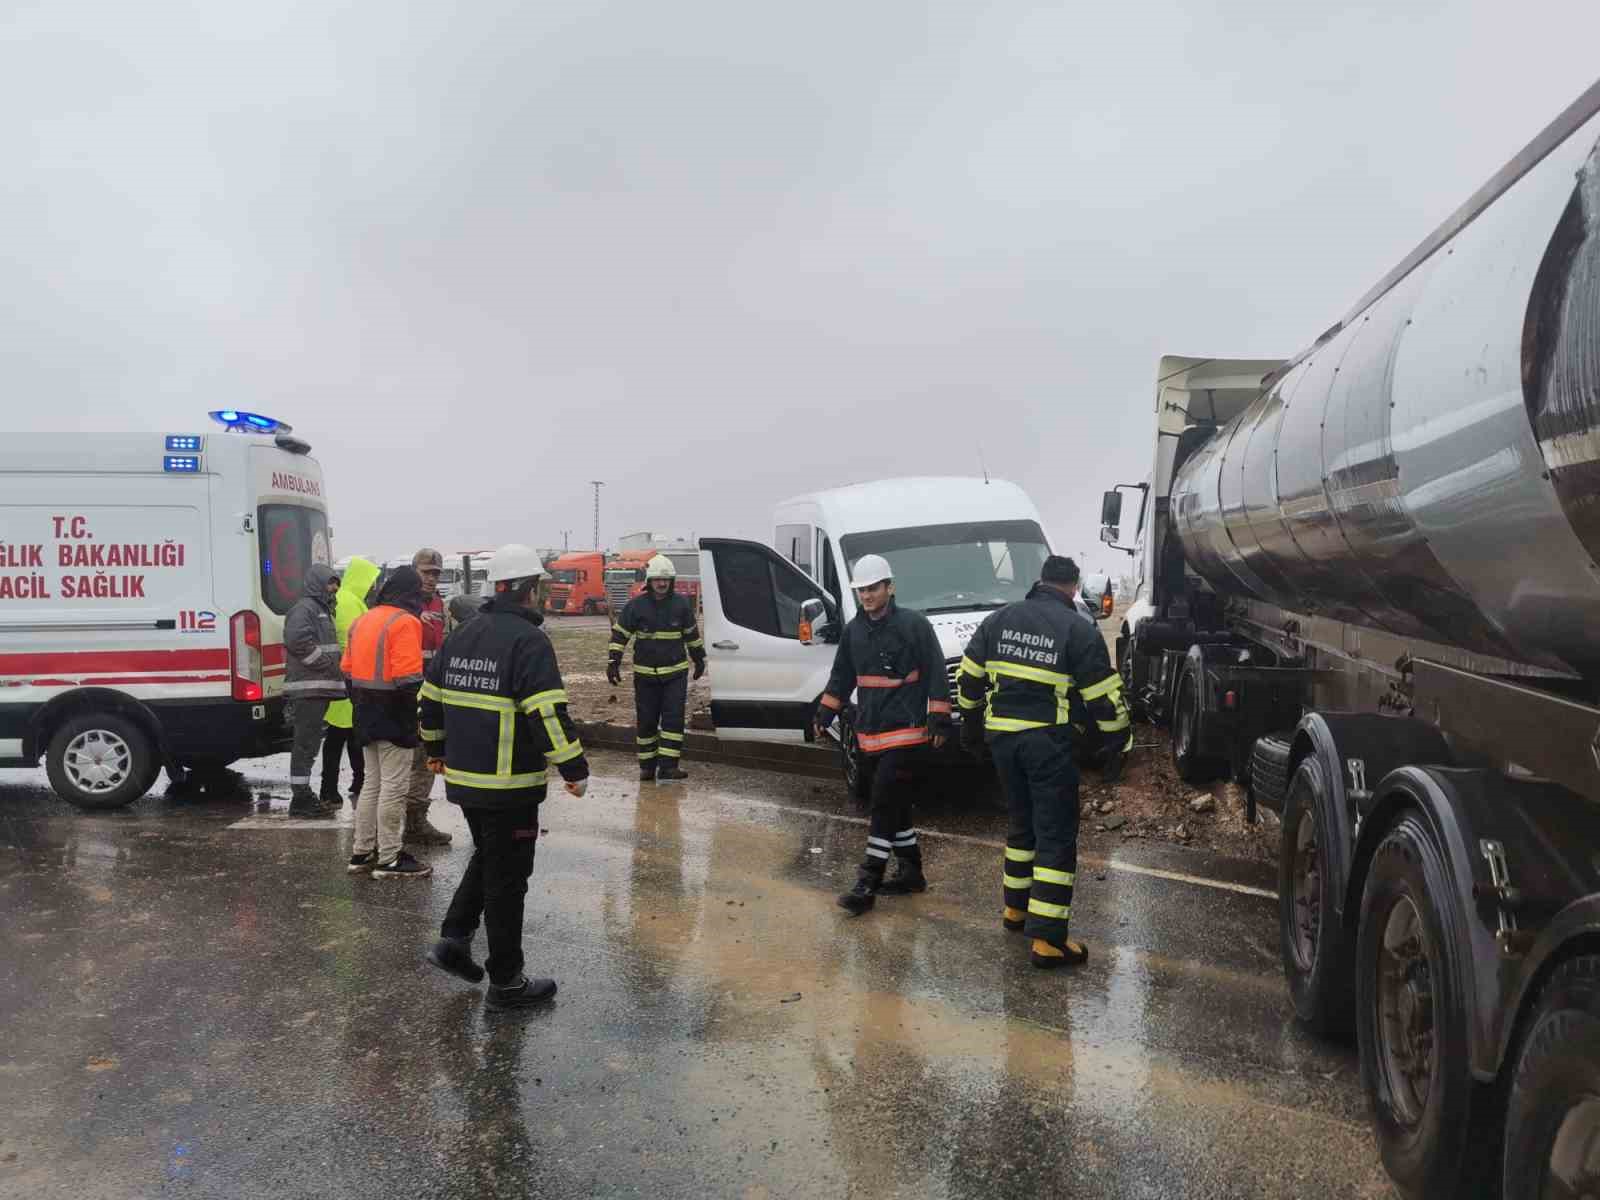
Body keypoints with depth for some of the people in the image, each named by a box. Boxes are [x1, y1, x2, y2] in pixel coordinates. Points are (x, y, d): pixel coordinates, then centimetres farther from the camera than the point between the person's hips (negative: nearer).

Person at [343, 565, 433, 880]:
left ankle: (362, 853, 23)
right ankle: (389, 860, 4)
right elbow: (408, 678, -22)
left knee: (372, 783, 17)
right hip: (394, 718, -8)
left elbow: (348, 669, 15)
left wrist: (361, 703, 19)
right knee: (393, 788, -1)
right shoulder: (405, 622, -15)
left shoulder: (363, 620, 12)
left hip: (366, 716, 9)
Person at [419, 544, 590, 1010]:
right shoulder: (528, 641, -17)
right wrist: (575, 769, -16)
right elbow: (548, 713, -24)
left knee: (486, 858, 27)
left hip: (462, 777, 8)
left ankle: (454, 940, 21)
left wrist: (437, 750, 31)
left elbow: (430, 700, 17)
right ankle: (505, 982, 13)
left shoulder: (462, 636, 10)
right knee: (507, 877, 3)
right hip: (509, 785, -8)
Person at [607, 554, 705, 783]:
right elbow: (619, 634, 1)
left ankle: (668, 766, -8)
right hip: (645, 674, 0)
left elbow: (691, 633, 15)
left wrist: (699, 659, 20)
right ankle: (647, 766, 18)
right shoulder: (636, 605, -4)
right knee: (646, 721, 6)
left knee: (673, 719, -8)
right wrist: (614, 662, -6)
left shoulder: (681, 604, 1)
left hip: (676, 672, 0)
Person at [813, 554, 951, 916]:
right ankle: (911, 872, 25)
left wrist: (938, 719, -12)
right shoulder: (853, 630, 11)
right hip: (870, 733, 7)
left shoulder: (914, 624, -8)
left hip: (905, 732, -7)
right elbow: (841, 678, 20)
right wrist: (825, 713, 14)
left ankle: (868, 883, -6)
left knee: (885, 805, -9)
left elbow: (936, 675, -8)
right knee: (894, 805, 13)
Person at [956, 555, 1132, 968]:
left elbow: (969, 680, 13)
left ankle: (1015, 907, 33)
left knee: (1023, 823, 23)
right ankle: (1047, 939, -2)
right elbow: (1104, 697, -6)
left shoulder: (998, 619, 7)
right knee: (1056, 837, 0)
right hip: (1049, 740, -5)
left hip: (1002, 736, 5)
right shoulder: (1078, 630, -6)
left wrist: (971, 724, 25)